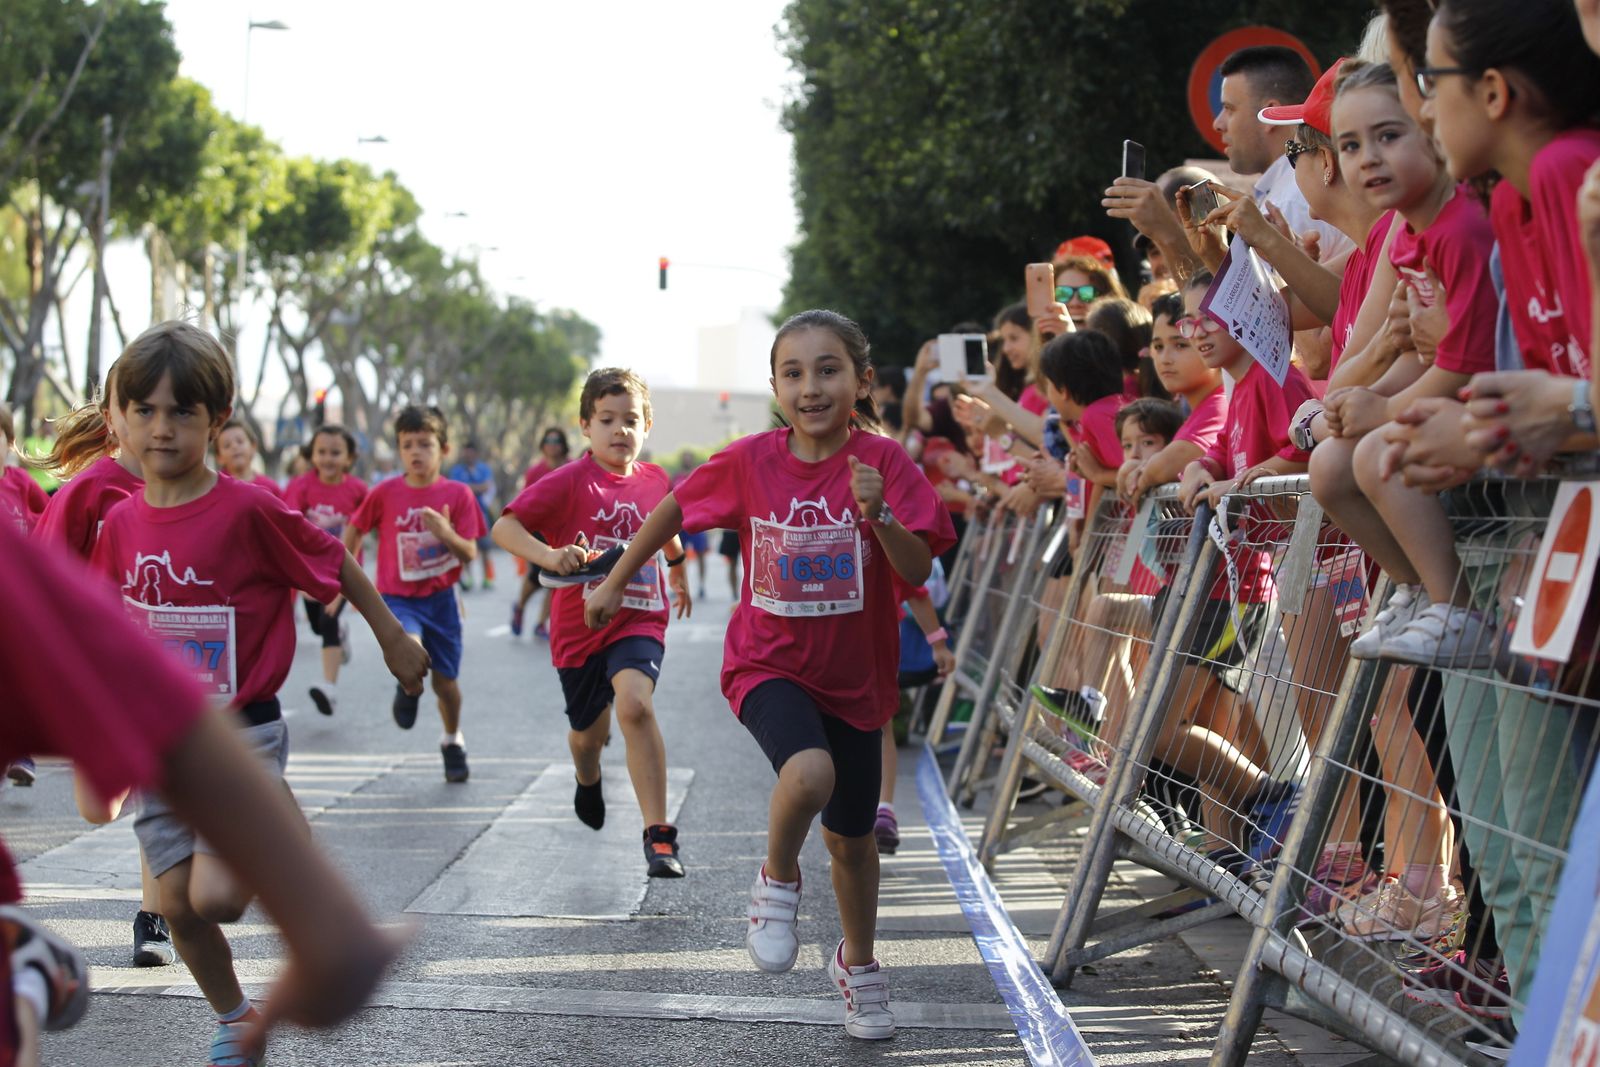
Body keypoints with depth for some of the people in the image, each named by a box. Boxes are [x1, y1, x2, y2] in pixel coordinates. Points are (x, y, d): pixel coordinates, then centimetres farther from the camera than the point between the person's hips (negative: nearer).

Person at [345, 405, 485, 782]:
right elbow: (353, 530, 9)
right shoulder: (386, 493, -5)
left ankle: (452, 741, 37)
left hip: (440, 598, 1)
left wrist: (447, 533, -26)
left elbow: (470, 554, -6)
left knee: (445, 680, 9)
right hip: (398, 598, -1)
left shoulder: (457, 495, -6)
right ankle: (408, 688, 7)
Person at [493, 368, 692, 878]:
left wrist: (679, 572, 42)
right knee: (588, 731, 18)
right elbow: (504, 526, -17)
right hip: (580, 625, 0)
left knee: (635, 703, -28)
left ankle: (658, 835, -27)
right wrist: (548, 555, -35)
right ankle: (588, 780, 58)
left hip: (639, 620, 0)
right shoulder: (570, 482, -11)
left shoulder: (654, 480, 3)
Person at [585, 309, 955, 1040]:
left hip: (854, 676, 1)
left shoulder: (883, 462, -13)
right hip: (769, 664, -1)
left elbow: (918, 573, -18)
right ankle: (777, 883, -1)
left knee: (852, 838, 13)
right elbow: (674, 509, 8)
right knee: (810, 774, -32)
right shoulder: (750, 461, -9)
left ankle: (857, 965, 40)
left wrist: (880, 512, -34)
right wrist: (615, 584, 14)